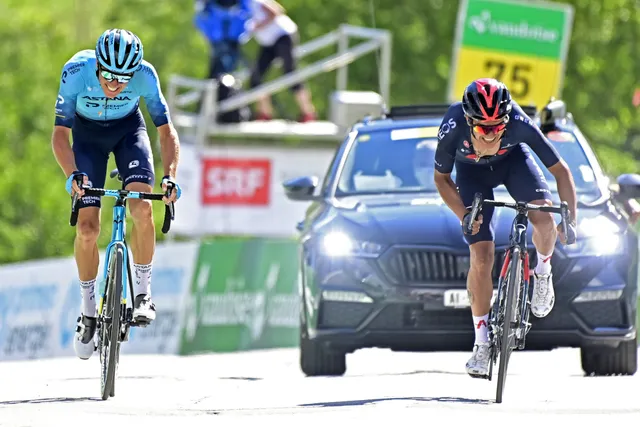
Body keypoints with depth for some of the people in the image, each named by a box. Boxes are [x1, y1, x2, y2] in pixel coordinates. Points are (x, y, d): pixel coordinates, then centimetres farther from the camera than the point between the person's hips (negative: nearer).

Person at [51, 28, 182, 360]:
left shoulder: (145, 75, -31)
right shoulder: (76, 72, -33)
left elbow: (166, 130, -23)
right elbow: (60, 133, -30)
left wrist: (170, 175, -39)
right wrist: (72, 175, -47)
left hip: (129, 128, 0)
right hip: (87, 132, 0)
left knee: (141, 209, -23)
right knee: (87, 228, -10)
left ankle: (143, 293, -7)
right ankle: (88, 311, 8)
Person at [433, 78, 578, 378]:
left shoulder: (519, 124, -37)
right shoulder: (453, 128, -36)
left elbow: (560, 170, -26)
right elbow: (441, 178, -16)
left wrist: (570, 219, -34)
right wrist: (463, 214, -30)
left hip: (512, 159, 0)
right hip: (472, 171, 0)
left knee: (544, 219, -27)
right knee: (482, 257, -9)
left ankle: (542, 272, 7)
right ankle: (482, 344, 4)